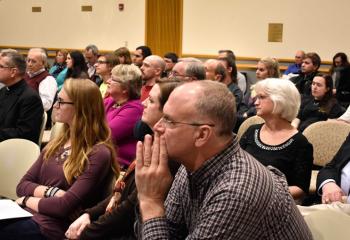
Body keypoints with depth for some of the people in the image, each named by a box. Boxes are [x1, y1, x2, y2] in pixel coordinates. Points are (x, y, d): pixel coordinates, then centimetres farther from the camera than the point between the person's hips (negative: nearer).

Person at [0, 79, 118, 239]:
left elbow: (65, 206, -18)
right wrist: (51, 192, -9)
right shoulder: (58, 143, 13)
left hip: (51, 227, -7)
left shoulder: (98, 154, -12)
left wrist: (27, 200, -4)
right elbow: (22, 185, 10)